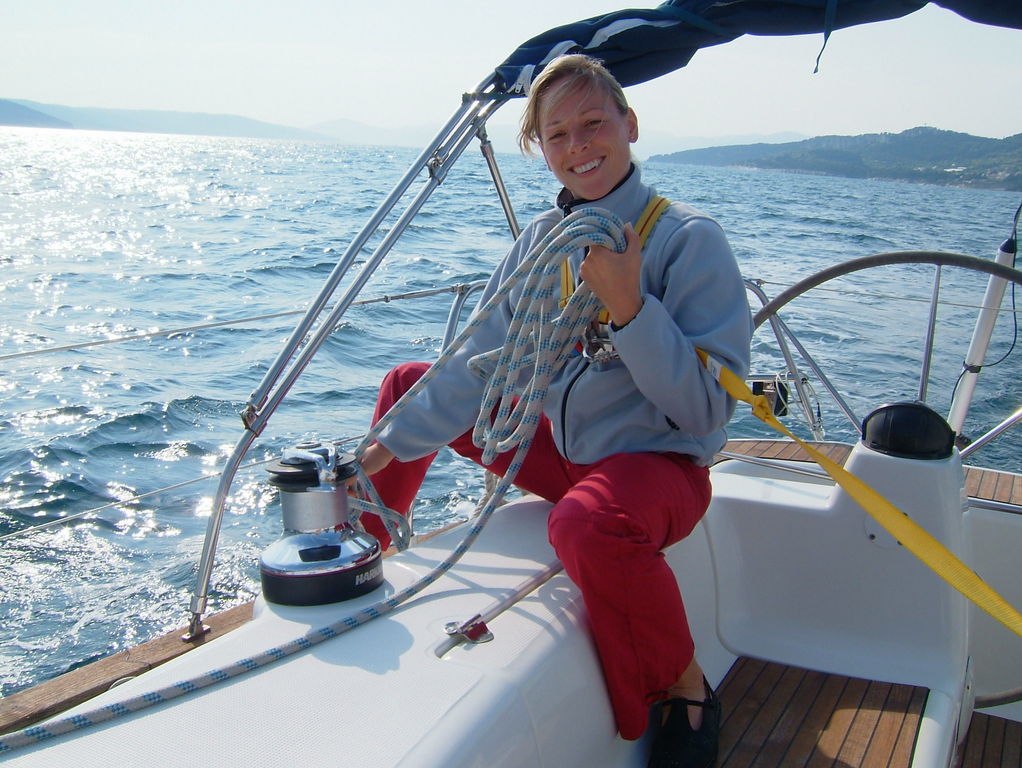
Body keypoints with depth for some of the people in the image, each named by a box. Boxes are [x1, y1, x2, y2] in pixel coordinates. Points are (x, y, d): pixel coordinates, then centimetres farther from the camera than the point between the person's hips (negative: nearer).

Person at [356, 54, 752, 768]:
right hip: (561, 446, 7)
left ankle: (688, 689, -11)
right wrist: (389, 449, -1)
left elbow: (707, 409, -22)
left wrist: (628, 307, -33)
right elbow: (482, 366, 3)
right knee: (410, 383, 11)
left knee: (588, 522, -41)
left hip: (658, 462, -6)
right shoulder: (541, 241, 1)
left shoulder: (689, 239, -17)